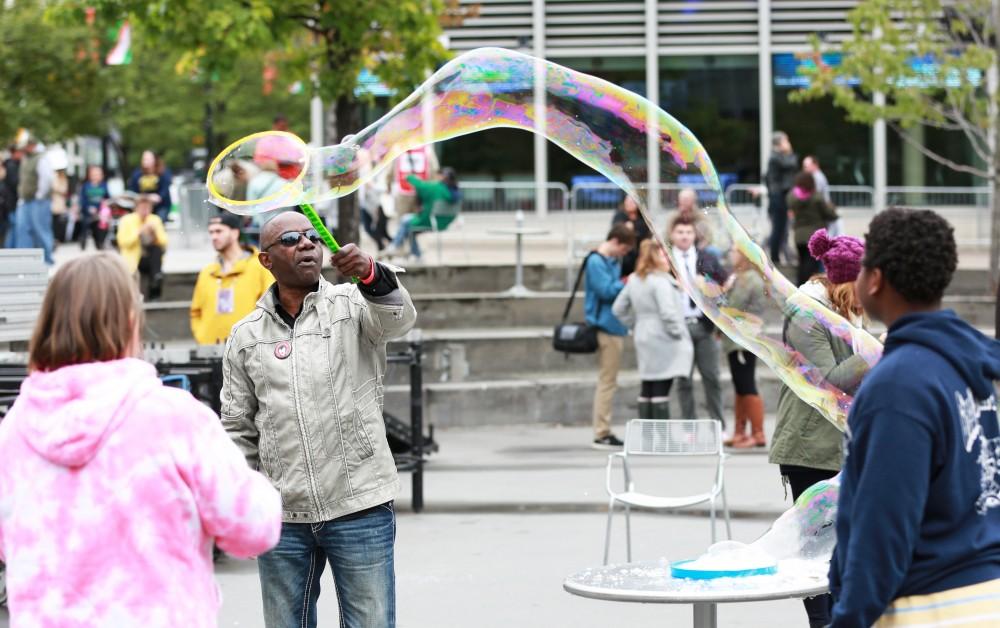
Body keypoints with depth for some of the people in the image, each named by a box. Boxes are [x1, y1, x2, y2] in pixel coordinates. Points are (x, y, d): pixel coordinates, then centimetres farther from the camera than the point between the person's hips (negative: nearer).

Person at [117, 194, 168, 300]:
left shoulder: (155, 220, 5)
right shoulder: (127, 220, -4)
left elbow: (164, 242, 0)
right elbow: (123, 242, -15)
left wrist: (155, 232, -18)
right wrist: (139, 232, -23)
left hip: (150, 257, 3)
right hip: (134, 259, -3)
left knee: (158, 249, -30)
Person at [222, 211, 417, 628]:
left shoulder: (352, 305, 0)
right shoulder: (246, 335, 8)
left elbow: (398, 318, -23)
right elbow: (238, 427, 13)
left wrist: (371, 275, -44)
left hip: (360, 506, -3)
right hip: (282, 515, 3)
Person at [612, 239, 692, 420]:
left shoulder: (634, 280, 11)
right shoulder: (660, 281, -15)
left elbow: (618, 309, 16)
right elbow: (668, 312, -23)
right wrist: (677, 332, -10)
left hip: (644, 339, 8)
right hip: (663, 342, -8)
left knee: (646, 390, 10)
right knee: (661, 391, -7)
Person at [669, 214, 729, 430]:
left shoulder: (708, 260, 11)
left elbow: (726, 286, 11)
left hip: (705, 325, 2)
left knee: (712, 377, 3)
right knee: (684, 380, 4)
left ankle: (718, 426, 10)